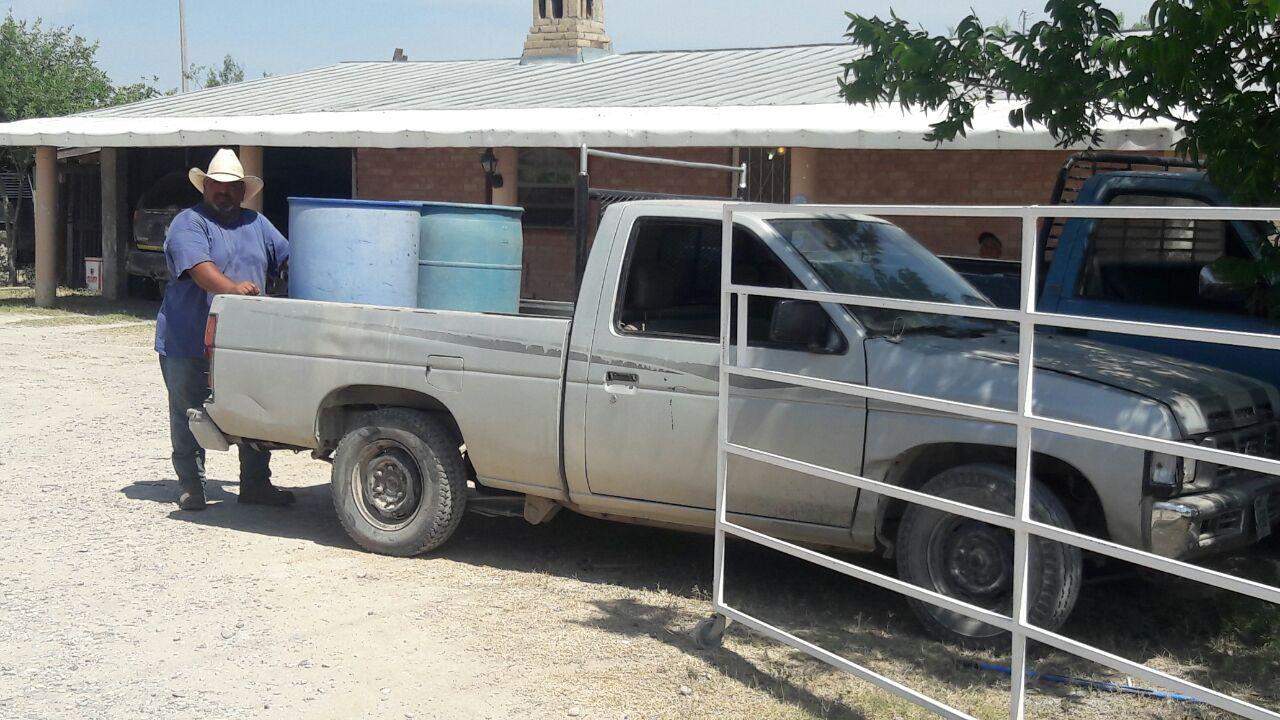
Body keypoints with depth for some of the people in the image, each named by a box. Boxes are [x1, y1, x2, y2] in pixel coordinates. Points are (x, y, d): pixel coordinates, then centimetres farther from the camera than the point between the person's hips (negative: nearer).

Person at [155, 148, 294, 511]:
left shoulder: (257, 223, 14)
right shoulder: (188, 223, -7)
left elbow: (287, 260, 19)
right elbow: (198, 267, -24)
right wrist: (232, 287, -40)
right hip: (189, 342, -5)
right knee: (189, 415, 4)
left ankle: (256, 484, 18)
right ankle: (190, 485, 15)